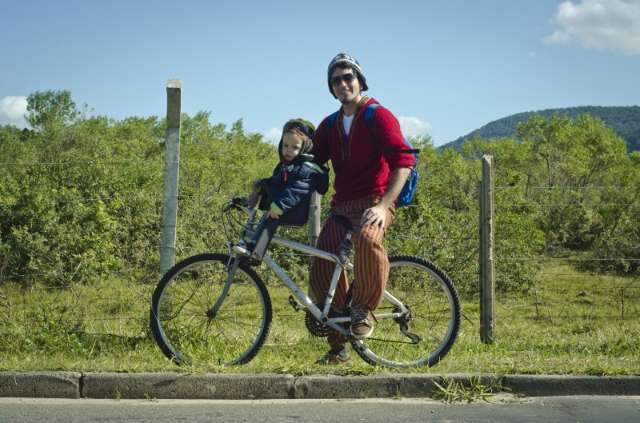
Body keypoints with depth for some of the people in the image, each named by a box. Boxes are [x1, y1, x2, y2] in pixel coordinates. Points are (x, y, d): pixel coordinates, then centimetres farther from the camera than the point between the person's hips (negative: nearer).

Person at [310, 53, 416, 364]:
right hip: (342, 206, 6)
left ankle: (364, 309, -18)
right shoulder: (330, 125, 16)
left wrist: (383, 205, -25)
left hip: (374, 202, -6)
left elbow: (403, 162, -14)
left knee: (367, 238, -40)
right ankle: (338, 347, 7)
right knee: (321, 274, -9)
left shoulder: (378, 116, -4)